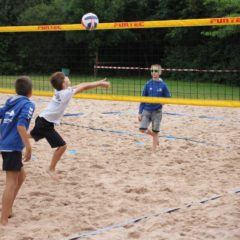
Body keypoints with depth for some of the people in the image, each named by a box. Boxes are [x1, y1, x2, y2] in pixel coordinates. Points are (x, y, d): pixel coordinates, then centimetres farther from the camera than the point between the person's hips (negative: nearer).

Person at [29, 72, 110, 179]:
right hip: (46, 124, -9)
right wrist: (100, 83, -6)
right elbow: (84, 87, -16)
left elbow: (81, 85, 3)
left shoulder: (61, 90, 2)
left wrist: (99, 82, 2)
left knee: (32, 136, 33)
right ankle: (51, 169, 6)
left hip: (42, 120, 9)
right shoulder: (67, 93, -23)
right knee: (62, 146, -8)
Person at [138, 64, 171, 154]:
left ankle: (153, 152, 16)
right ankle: (153, 135, 22)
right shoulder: (148, 84, 0)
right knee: (142, 129, -10)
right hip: (147, 110, 2)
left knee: (155, 132, 2)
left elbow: (168, 98, 3)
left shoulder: (163, 85, -4)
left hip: (157, 112, -1)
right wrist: (140, 112, 1)